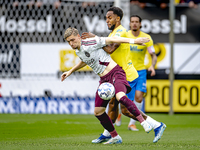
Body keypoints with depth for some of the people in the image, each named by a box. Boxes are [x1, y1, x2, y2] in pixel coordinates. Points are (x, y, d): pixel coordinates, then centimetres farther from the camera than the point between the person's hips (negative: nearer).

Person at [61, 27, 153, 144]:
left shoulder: (89, 44, -13)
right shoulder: (78, 52, 11)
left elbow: (111, 40, -11)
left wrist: (133, 41, -15)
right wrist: (70, 72, 42)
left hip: (115, 73, -9)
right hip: (104, 80, 9)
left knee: (120, 97, -36)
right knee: (98, 112, 4)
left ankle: (143, 122, -27)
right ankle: (115, 137, 18)